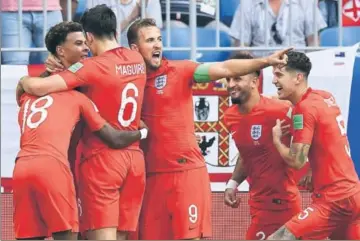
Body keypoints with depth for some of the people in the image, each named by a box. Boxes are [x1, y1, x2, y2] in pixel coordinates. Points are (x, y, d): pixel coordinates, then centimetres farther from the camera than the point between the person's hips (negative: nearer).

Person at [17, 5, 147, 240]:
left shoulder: (93, 66, -13)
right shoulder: (138, 59, 7)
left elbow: (38, 86, -20)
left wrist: (24, 81, 2)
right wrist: (65, 70, 11)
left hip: (103, 158, -6)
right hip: (135, 157, 6)